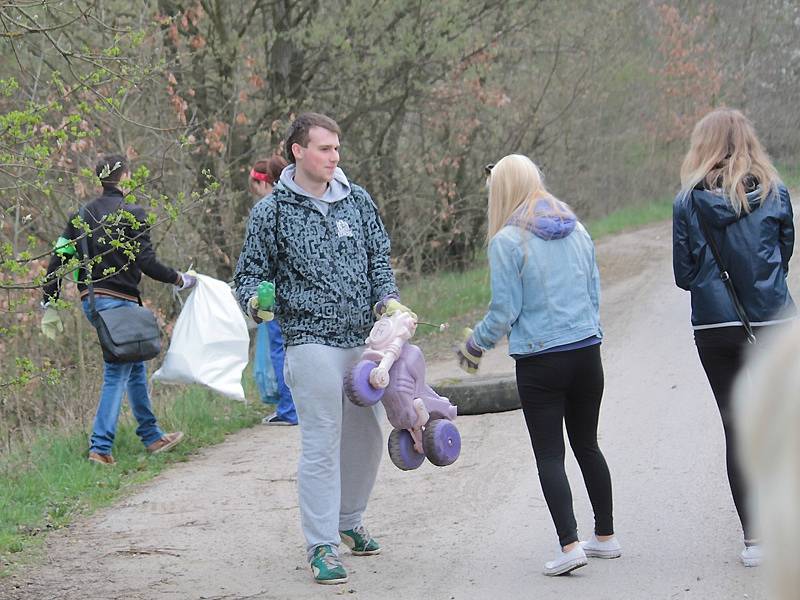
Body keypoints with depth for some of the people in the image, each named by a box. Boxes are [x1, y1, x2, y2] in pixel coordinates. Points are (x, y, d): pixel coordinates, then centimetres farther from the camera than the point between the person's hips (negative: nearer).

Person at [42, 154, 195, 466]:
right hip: (119, 300, -7)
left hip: (91, 300, 7)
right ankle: (100, 447, -11)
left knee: (135, 366, 19)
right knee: (117, 373, -4)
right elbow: (146, 262, -14)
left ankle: (152, 436, 27)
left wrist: (50, 300, 11)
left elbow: (59, 255, 6)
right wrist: (179, 279, 0)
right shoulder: (131, 214, -10)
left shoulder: (82, 215, 9)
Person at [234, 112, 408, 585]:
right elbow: (251, 272, 2)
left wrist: (388, 298, -2)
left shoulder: (357, 200, 9)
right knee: (321, 444, -7)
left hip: (364, 339, 5)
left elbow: (379, 257, 15)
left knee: (367, 436, 14)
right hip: (311, 342, -5)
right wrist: (255, 299, -19)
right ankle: (322, 546, 0)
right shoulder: (272, 211, -3)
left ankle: (350, 521, 35)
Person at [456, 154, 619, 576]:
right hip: (587, 353, 6)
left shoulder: (507, 241, -10)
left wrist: (474, 344, 7)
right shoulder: (577, 231, 8)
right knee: (587, 444, 18)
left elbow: (504, 312, -9)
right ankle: (605, 537, 24)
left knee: (550, 455, 0)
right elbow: (594, 293, 14)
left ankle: (569, 544, -10)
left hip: (540, 362, -6)